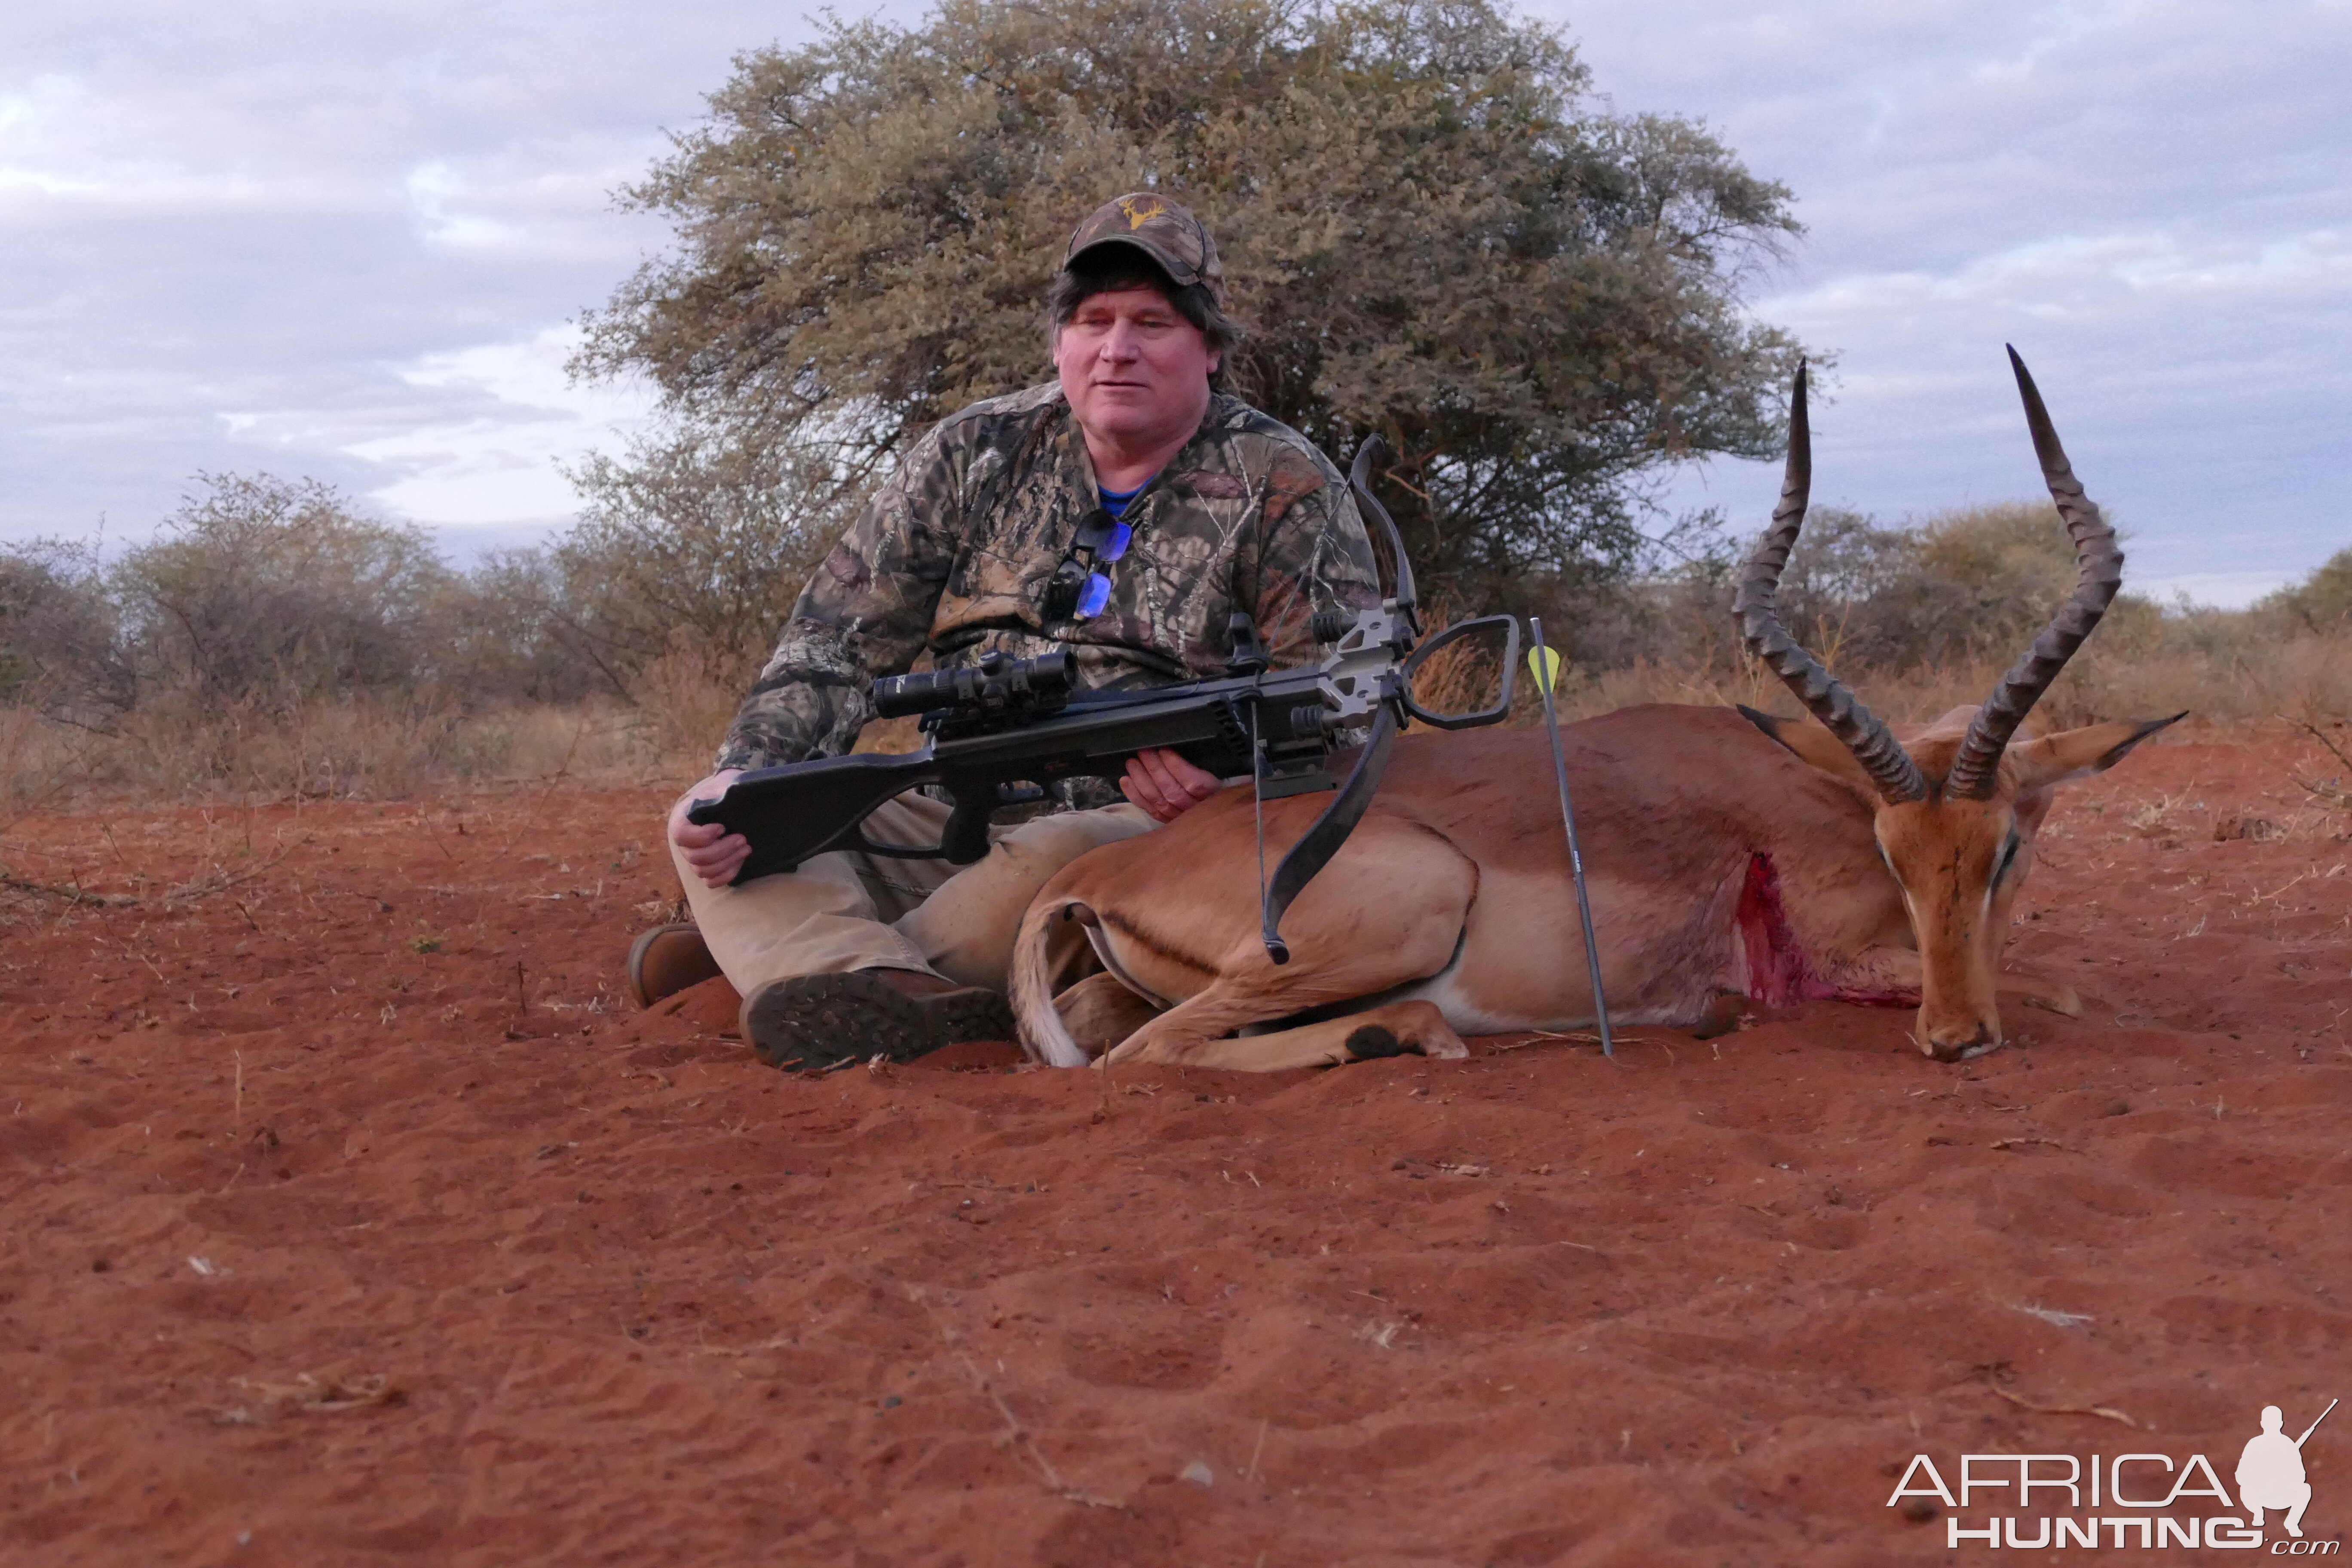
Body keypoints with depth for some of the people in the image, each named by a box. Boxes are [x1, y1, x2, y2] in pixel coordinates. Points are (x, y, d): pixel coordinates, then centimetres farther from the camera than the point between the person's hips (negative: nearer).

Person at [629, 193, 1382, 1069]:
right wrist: (748, 775, -11)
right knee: (711, 825, -14)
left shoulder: (1287, 491, 2)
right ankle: (897, 995, -39)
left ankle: (769, 944, -24)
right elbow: (839, 640, 7)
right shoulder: (976, 456, 11)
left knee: (1053, 864, -39)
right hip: (948, 819, 4)